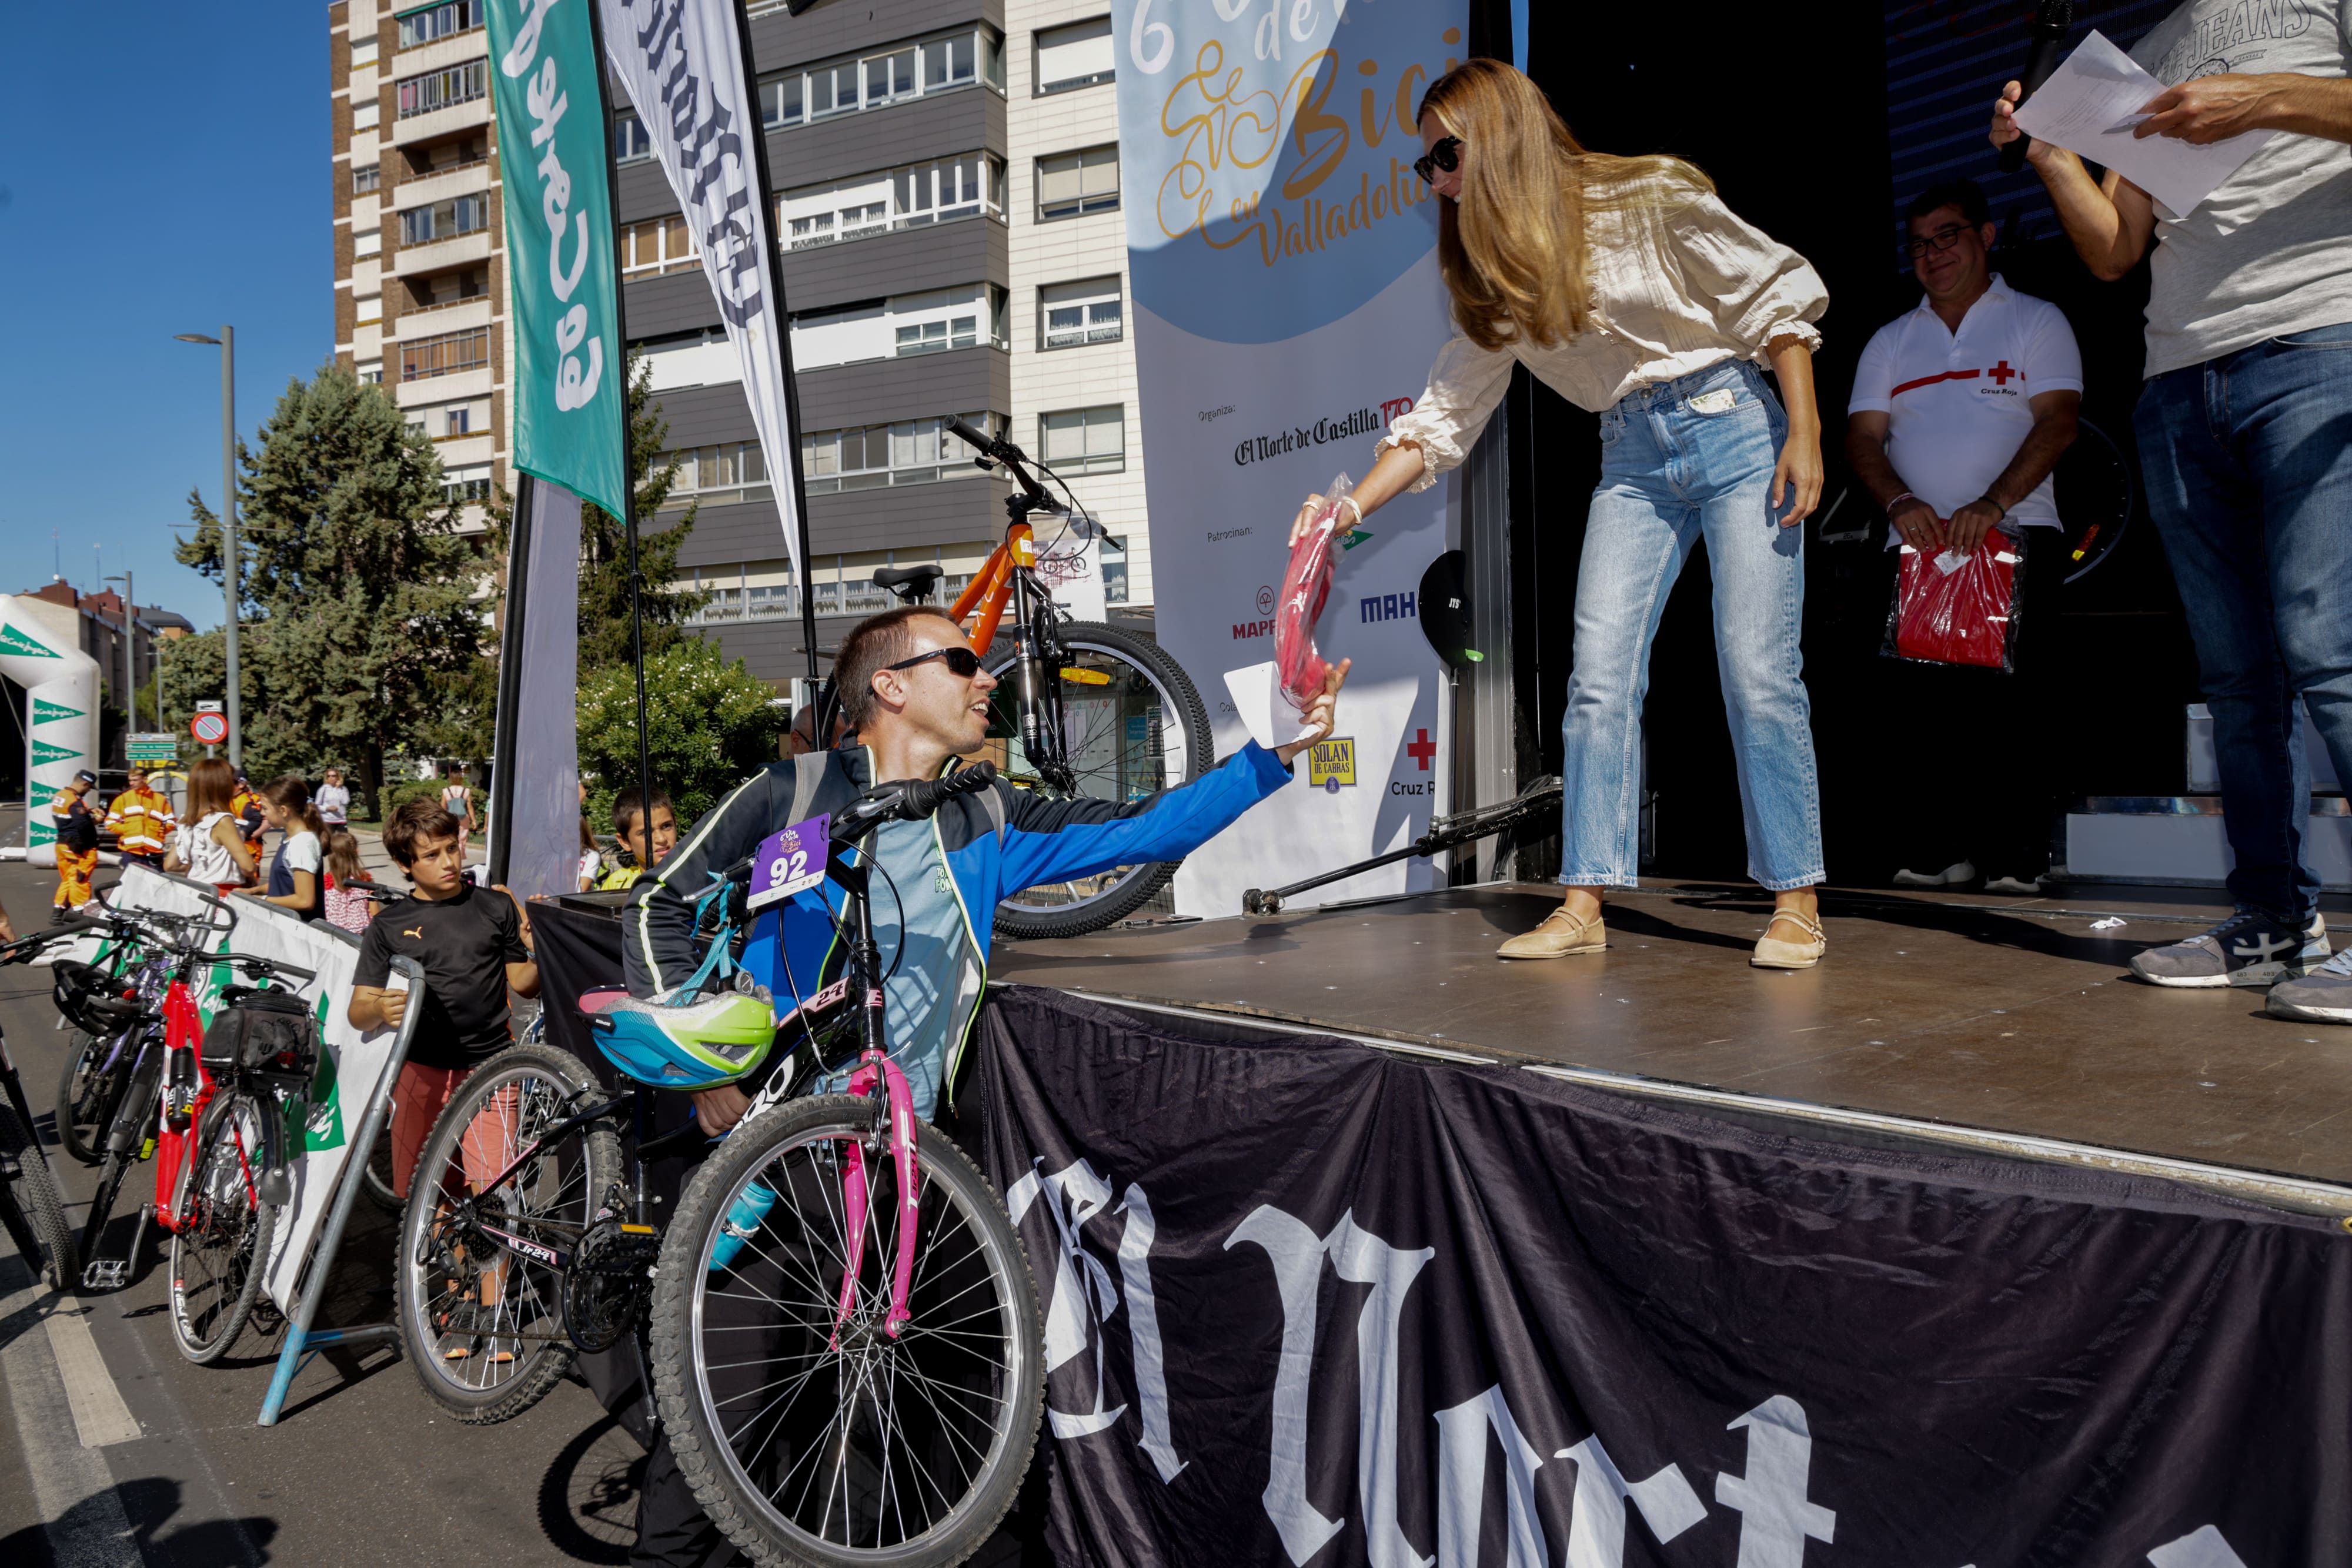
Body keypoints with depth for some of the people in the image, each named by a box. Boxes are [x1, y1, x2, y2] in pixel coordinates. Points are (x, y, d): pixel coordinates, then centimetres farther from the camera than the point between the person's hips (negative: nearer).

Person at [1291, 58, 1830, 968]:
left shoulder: (1647, 199, -9)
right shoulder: (1490, 281, 7)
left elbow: (1778, 292, -4)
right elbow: (1444, 414, 6)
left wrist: (1804, 434, -10)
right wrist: (1350, 512, -6)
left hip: (1733, 428, -5)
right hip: (1632, 460, 5)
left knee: (1759, 671, -9)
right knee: (1599, 676, -5)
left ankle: (1796, 901, 1)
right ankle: (1584, 904, -1)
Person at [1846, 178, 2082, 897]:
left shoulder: (2036, 322, 10)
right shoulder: (1891, 341, 19)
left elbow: (2056, 421, -3)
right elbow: (1862, 437, 8)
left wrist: (1993, 503, -19)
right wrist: (1899, 501, -12)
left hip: (2014, 538, -3)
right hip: (1918, 542, 3)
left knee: (1999, 697, -11)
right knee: (1920, 702, -5)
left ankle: (2016, 855, -3)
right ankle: (1947, 851, 3)